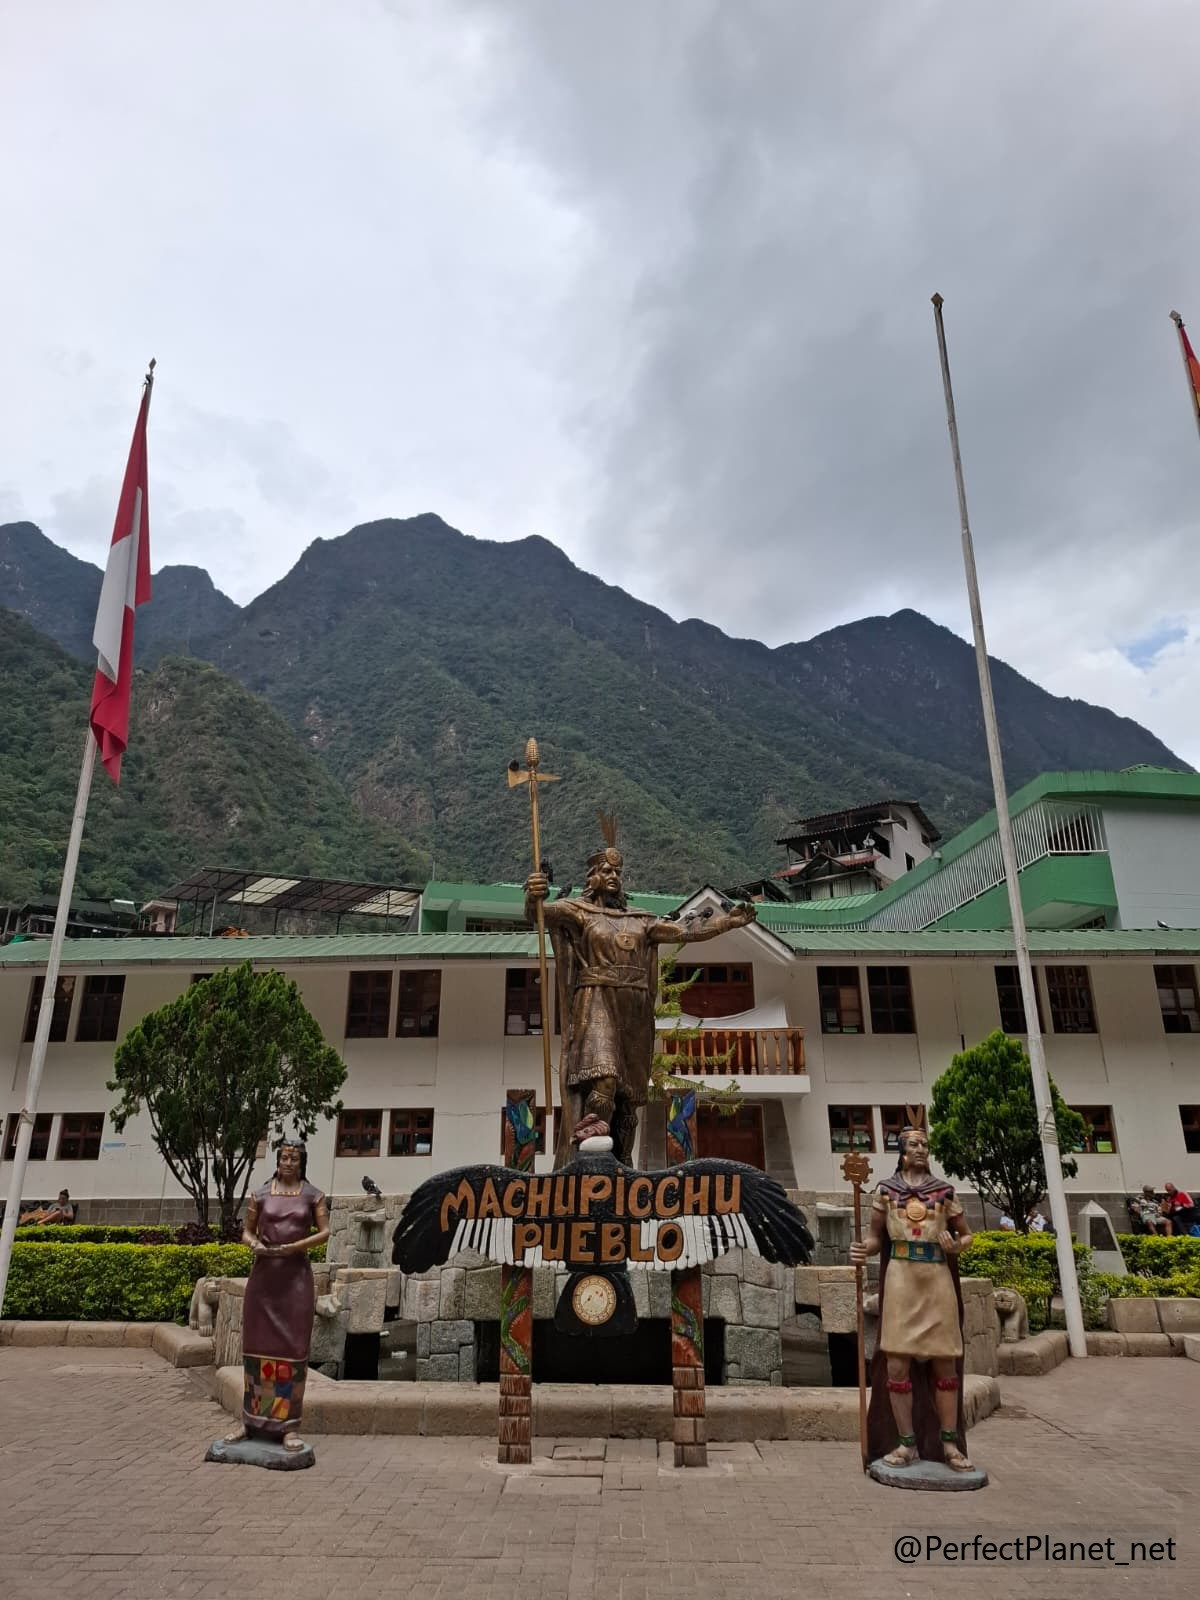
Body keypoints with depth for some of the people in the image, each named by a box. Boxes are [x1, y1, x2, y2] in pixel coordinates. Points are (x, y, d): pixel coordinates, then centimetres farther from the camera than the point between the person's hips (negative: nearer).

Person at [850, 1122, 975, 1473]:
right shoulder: (886, 1190, 6)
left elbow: (966, 1234, 14)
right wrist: (862, 1250, -13)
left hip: (937, 1279, 1)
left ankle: (949, 1443, 17)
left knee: (944, 1362, 4)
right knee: (897, 1363, -2)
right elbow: (875, 1236, 8)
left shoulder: (945, 1191, 7)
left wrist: (957, 1246, -7)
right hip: (901, 1279, -1)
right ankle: (906, 1443, 10)